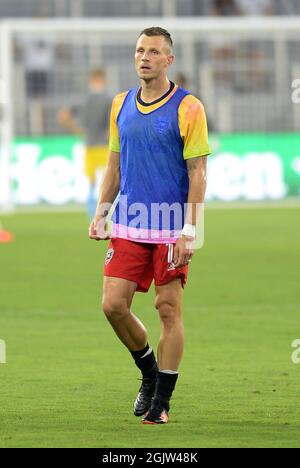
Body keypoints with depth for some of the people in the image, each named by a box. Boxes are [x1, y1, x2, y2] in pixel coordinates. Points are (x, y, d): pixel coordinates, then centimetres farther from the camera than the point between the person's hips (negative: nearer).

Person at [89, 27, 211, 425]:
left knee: (169, 309, -2)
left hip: (171, 230, -5)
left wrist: (189, 232, -13)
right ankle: (149, 373, 23)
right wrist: (101, 212, 8)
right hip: (127, 227, 5)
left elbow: (198, 174, -8)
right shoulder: (121, 105, 9)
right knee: (114, 305, -1)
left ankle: (161, 401, 7)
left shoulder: (188, 108, -7)